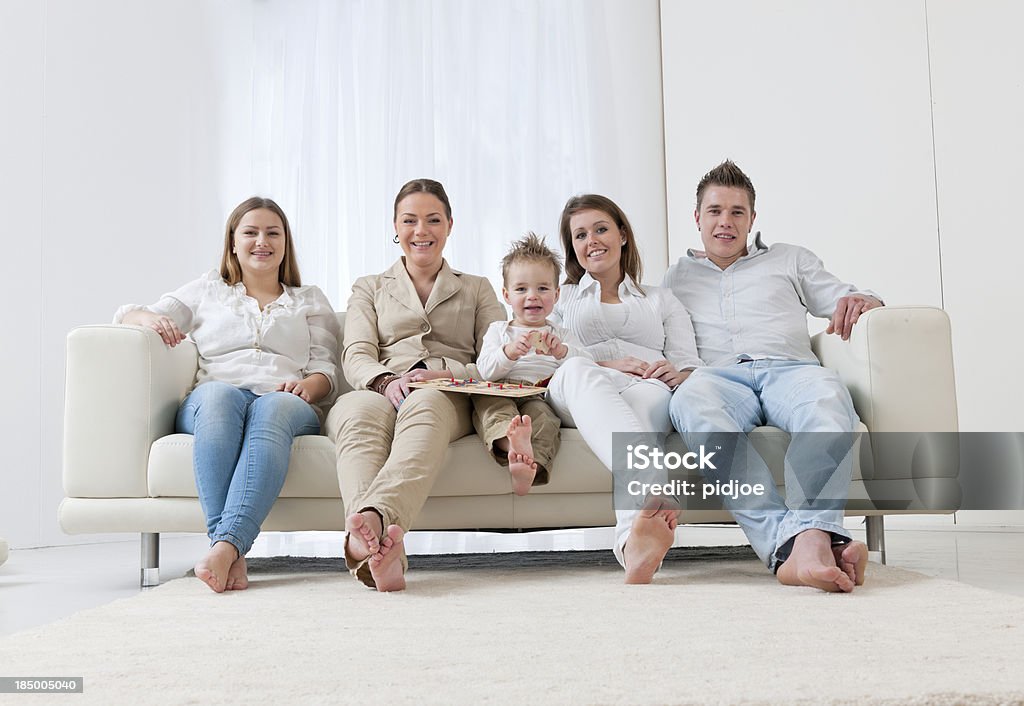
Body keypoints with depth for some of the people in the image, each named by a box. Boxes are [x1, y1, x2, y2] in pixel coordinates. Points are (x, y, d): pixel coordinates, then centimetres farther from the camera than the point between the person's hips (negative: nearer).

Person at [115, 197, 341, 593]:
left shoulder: (310, 300, 28)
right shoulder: (207, 292, 28)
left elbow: (327, 369, 15)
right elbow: (127, 316, 20)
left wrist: (307, 385, -10)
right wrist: (150, 318, -5)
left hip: (284, 403, 0)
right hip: (209, 405, 0)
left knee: (273, 409, -39)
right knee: (219, 395, -38)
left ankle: (226, 545, -55)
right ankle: (232, 556, -49)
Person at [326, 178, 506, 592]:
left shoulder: (477, 290, 28)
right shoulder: (369, 288, 29)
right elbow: (355, 357, 10)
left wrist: (448, 371, -11)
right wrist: (386, 381, -15)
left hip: (448, 401, 0)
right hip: (379, 392, 1)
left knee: (425, 404, -40)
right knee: (362, 411, -40)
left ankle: (373, 515, -65)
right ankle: (379, 546, -64)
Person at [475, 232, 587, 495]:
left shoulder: (561, 335, 28)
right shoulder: (498, 330, 27)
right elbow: (484, 370, 9)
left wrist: (562, 351, -12)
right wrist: (509, 352, -11)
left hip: (540, 396, 0)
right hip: (500, 393, 0)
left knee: (542, 414, -36)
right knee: (495, 408, -36)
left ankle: (529, 466, -62)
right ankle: (512, 442, -67)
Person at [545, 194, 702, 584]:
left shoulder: (661, 299, 33)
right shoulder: (561, 299, 31)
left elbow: (691, 367, 18)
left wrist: (677, 374, -8)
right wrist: (602, 366, -8)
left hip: (648, 390, 1)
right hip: (577, 395, 0)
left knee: (653, 391, -40)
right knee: (576, 370, -40)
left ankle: (633, 538, -67)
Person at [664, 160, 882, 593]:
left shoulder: (790, 260, 32)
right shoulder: (677, 278, 31)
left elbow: (843, 298, 24)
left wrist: (862, 300, -1)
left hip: (788, 368, 1)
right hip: (718, 375, -1)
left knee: (828, 395, -39)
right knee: (693, 403, -41)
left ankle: (812, 534, -56)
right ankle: (790, 541, -56)